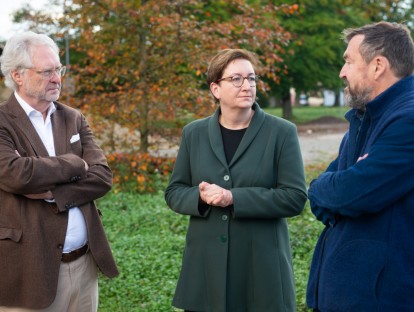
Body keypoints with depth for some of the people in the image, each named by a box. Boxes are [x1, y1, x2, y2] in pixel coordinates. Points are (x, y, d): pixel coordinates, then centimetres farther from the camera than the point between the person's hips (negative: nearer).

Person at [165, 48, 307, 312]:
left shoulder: (282, 132, -2)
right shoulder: (194, 133, 8)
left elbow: (295, 197, -9)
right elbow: (174, 192, 10)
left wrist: (234, 198, -18)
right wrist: (200, 196, -13)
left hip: (262, 267, -2)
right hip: (206, 266, 3)